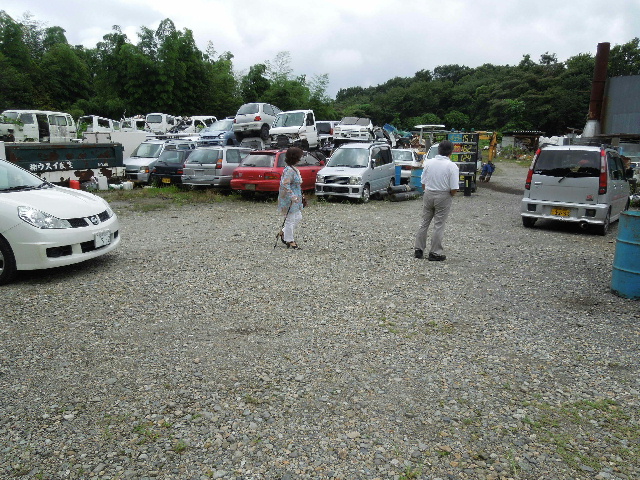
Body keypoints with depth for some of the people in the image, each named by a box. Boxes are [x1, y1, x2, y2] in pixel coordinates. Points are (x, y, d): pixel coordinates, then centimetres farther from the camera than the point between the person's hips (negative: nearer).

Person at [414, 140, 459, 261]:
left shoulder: (428, 163, -2)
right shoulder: (452, 166, -13)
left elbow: (423, 183, 4)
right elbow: (454, 189, -16)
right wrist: (450, 195, 4)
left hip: (428, 195, 4)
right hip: (443, 197, -3)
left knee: (424, 223, 14)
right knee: (439, 225, 4)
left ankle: (418, 249, 18)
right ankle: (435, 253, 9)